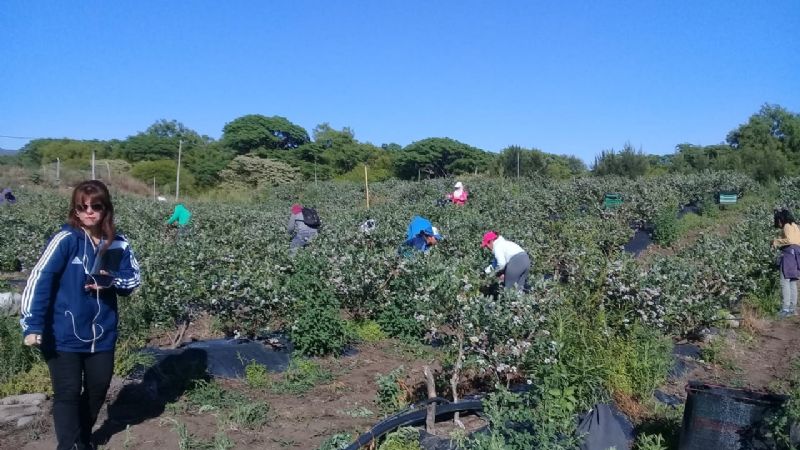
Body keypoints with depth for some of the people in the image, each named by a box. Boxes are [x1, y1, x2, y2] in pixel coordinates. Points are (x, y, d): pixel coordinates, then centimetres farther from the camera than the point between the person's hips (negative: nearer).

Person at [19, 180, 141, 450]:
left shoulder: (118, 244, -1)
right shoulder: (66, 239, -14)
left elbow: (134, 279, 5)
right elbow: (39, 280, -19)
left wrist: (111, 280, -16)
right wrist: (32, 325, -26)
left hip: (102, 334, 5)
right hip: (64, 335, -5)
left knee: (98, 388, 16)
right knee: (68, 393, 2)